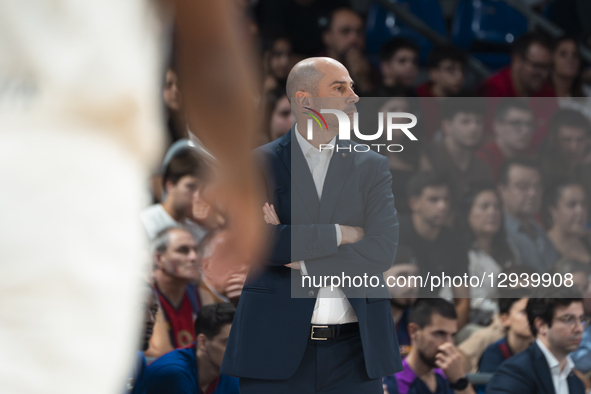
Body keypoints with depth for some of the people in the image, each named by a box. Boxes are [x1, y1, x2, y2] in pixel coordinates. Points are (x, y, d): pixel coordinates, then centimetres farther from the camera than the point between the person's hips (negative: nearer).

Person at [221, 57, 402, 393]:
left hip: (354, 351, 2)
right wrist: (338, 234, -11)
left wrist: (301, 261, -9)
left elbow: (383, 251, -4)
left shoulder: (372, 167, 9)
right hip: (278, 349, -2)